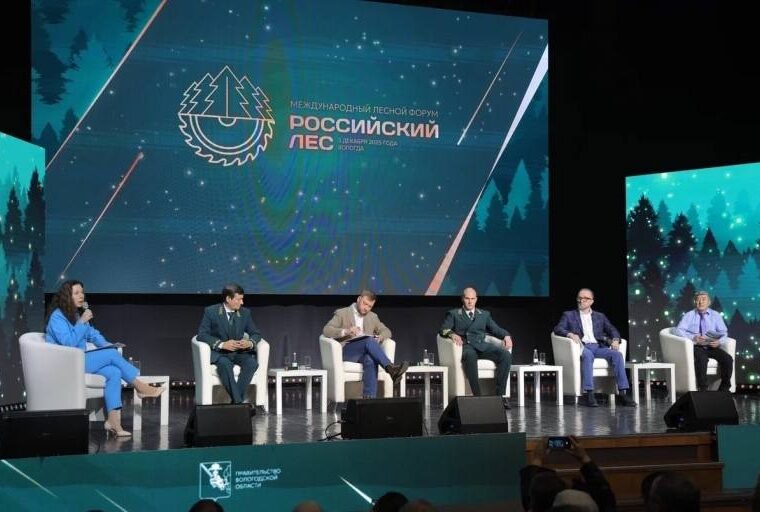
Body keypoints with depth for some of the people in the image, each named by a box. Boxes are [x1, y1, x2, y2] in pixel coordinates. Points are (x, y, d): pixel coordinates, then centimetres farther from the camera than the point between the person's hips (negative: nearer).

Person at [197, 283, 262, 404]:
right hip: (219, 353, -3)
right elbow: (202, 334, -11)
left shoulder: (245, 313, 7)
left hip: (239, 352, 3)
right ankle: (239, 402, -38)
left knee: (252, 362, -29)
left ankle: (237, 399, -31)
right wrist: (222, 344, -24)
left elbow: (256, 333, 12)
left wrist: (250, 342, -14)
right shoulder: (211, 311, -4)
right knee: (225, 364, -37)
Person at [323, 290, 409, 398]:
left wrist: (380, 337, -3)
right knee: (369, 341, -34)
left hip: (365, 352, 3)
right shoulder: (341, 313, 7)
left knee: (371, 360, -36)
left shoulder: (372, 316, 23)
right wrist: (345, 331, -23)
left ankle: (369, 398, -45)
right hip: (346, 351, -3)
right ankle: (391, 369, -44)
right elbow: (326, 330, -5)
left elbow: (386, 331, 23)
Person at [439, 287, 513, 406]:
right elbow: (443, 330, 5)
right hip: (465, 346, -3)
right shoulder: (453, 314, 19)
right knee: (470, 356, -41)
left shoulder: (484, 314, 28)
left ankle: (500, 394, -26)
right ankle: (477, 396, -41)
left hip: (482, 345, 3)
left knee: (506, 355, -26)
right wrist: (452, 334, -19)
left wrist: (506, 335, -6)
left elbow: (496, 329, 17)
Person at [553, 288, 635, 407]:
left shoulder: (600, 316, 25)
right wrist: (570, 334, -18)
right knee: (588, 355, -39)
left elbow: (612, 330, 14)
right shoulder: (569, 315, 18)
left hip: (598, 347, 3)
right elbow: (557, 329, 3)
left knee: (617, 354, -26)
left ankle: (623, 393, -30)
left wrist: (615, 340, -9)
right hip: (582, 347, -3)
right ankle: (589, 394, -44)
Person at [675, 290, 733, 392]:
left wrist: (719, 341, -15)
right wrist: (693, 337, -20)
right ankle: (702, 390, -31)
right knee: (702, 359, -36)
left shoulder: (716, 315, 14)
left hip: (712, 346, 3)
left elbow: (723, 333, 8)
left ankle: (724, 389, -13)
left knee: (728, 359, -24)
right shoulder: (688, 315, 8)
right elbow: (679, 330, -3)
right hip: (695, 346, -3)